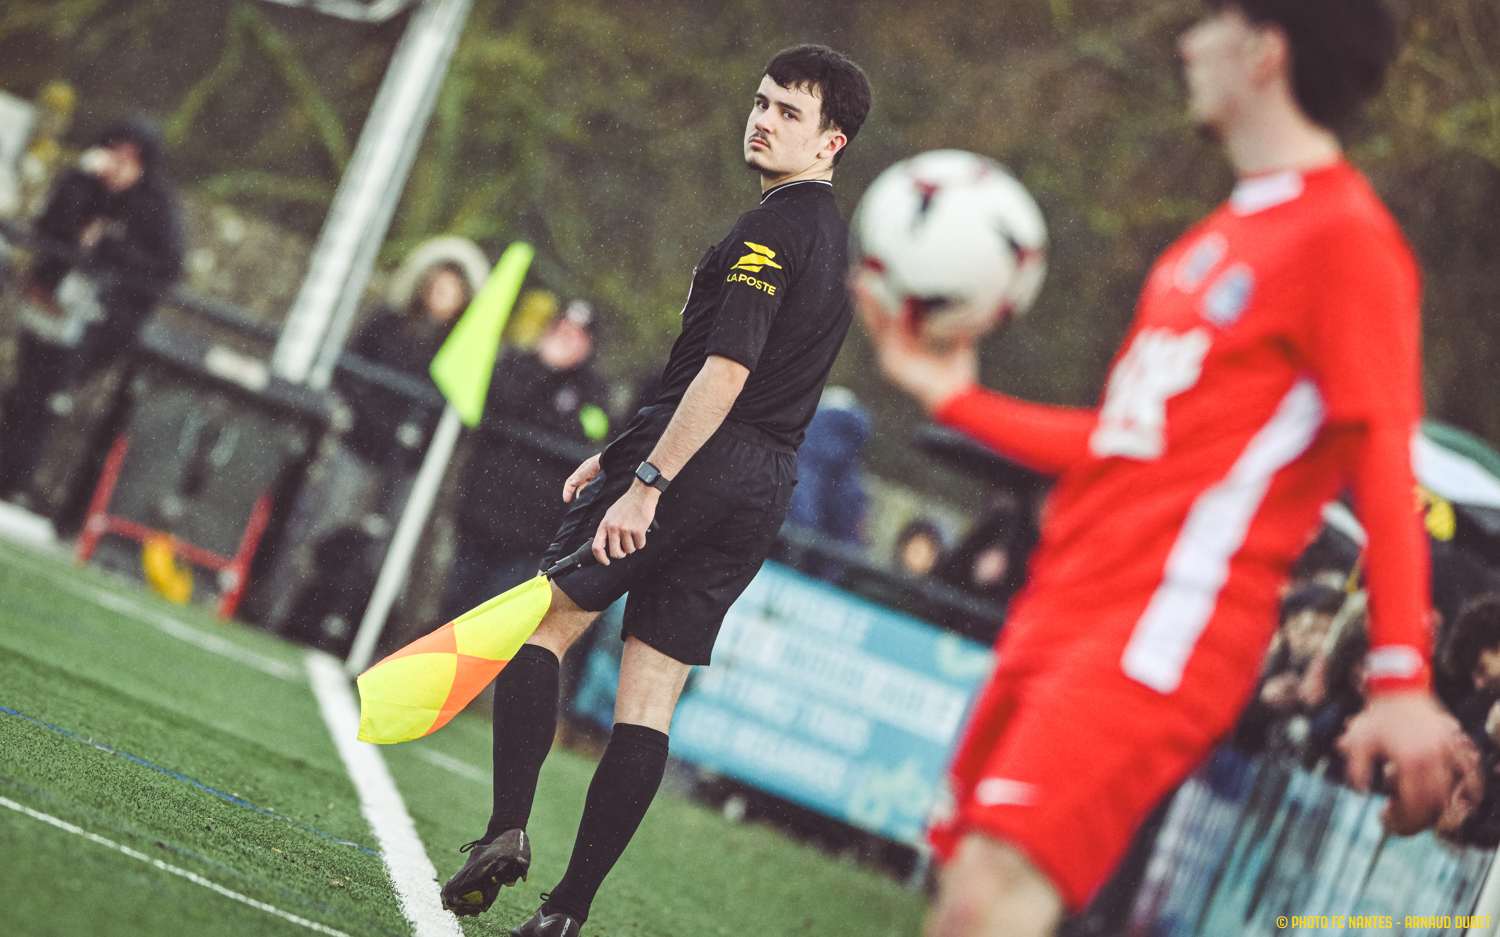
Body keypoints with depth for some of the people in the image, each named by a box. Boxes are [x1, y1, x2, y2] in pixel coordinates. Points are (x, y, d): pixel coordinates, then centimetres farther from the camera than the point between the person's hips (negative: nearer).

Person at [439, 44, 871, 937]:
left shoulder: (771, 230, -11)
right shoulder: (833, 236, 19)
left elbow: (724, 372, -21)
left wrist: (646, 482, -23)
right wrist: (626, 455, 24)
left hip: (697, 465, -8)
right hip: (764, 487, 8)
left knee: (545, 619, 1)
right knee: (650, 699, 5)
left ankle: (508, 828, -12)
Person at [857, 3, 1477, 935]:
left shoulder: (1345, 232, -6)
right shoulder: (1215, 241, 22)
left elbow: (1385, 465, -13)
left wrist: (1400, 682, -21)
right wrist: (956, 397, 27)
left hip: (1167, 631, -9)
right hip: (1063, 612, 9)